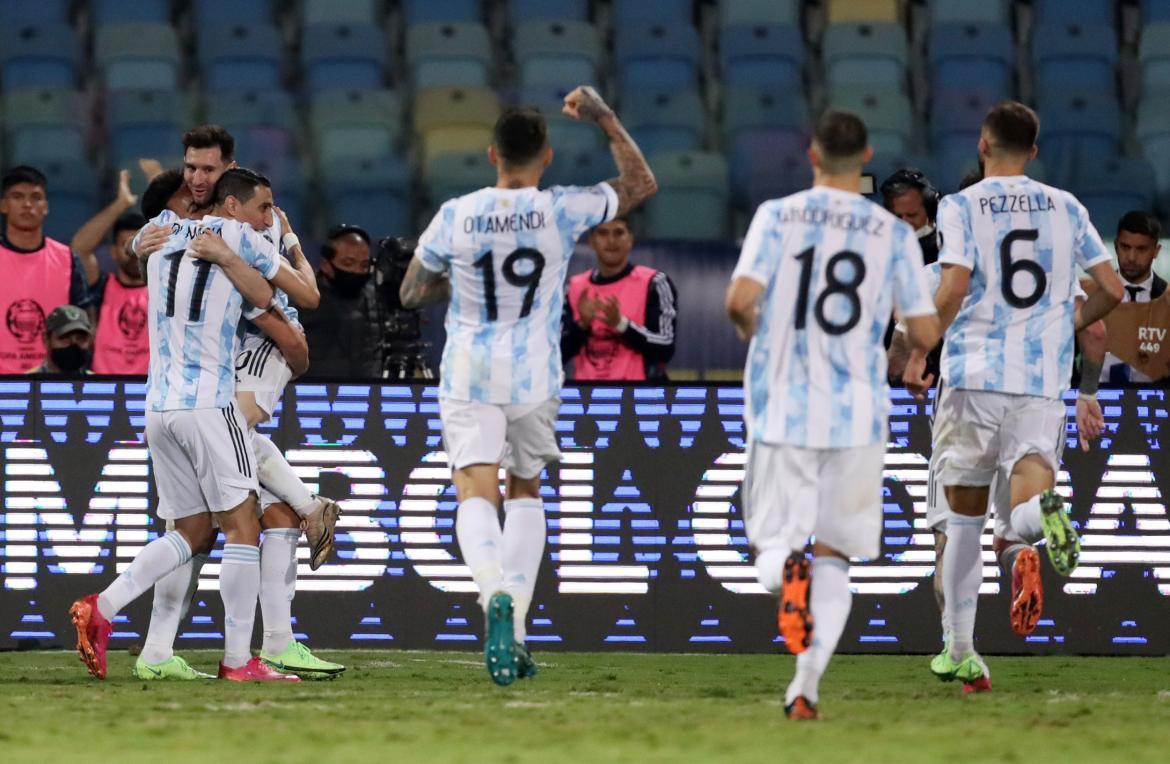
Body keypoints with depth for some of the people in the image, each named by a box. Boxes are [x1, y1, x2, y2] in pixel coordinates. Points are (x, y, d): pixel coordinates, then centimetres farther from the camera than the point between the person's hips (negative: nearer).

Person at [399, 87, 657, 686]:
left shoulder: (456, 217, -7)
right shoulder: (563, 211, -8)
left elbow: (412, 293, 6)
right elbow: (642, 185, 8)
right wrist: (604, 119, 13)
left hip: (469, 373, -1)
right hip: (535, 377, 1)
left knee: (476, 491, -9)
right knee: (525, 491, 18)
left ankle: (495, 590, -38)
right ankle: (515, 625, 9)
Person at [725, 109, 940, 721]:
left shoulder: (778, 216, -3)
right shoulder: (893, 232, 0)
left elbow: (740, 299, -15)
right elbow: (925, 333, -1)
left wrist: (751, 329, 9)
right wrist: (909, 344, 23)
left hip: (783, 410, -1)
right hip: (857, 416, 1)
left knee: (775, 541, 8)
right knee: (834, 556, 11)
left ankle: (785, 571, -28)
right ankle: (807, 683, -1)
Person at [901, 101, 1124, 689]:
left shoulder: (962, 206, -1)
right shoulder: (1065, 207, 10)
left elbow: (954, 287, -14)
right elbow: (1112, 289, 9)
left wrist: (918, 355, -4)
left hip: (974, 376, -1)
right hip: (1044, 381, 1)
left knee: (964, 519, 11)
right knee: (1023, 517, -9)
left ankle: (959, 651, 14)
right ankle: (1043, 510, -46)